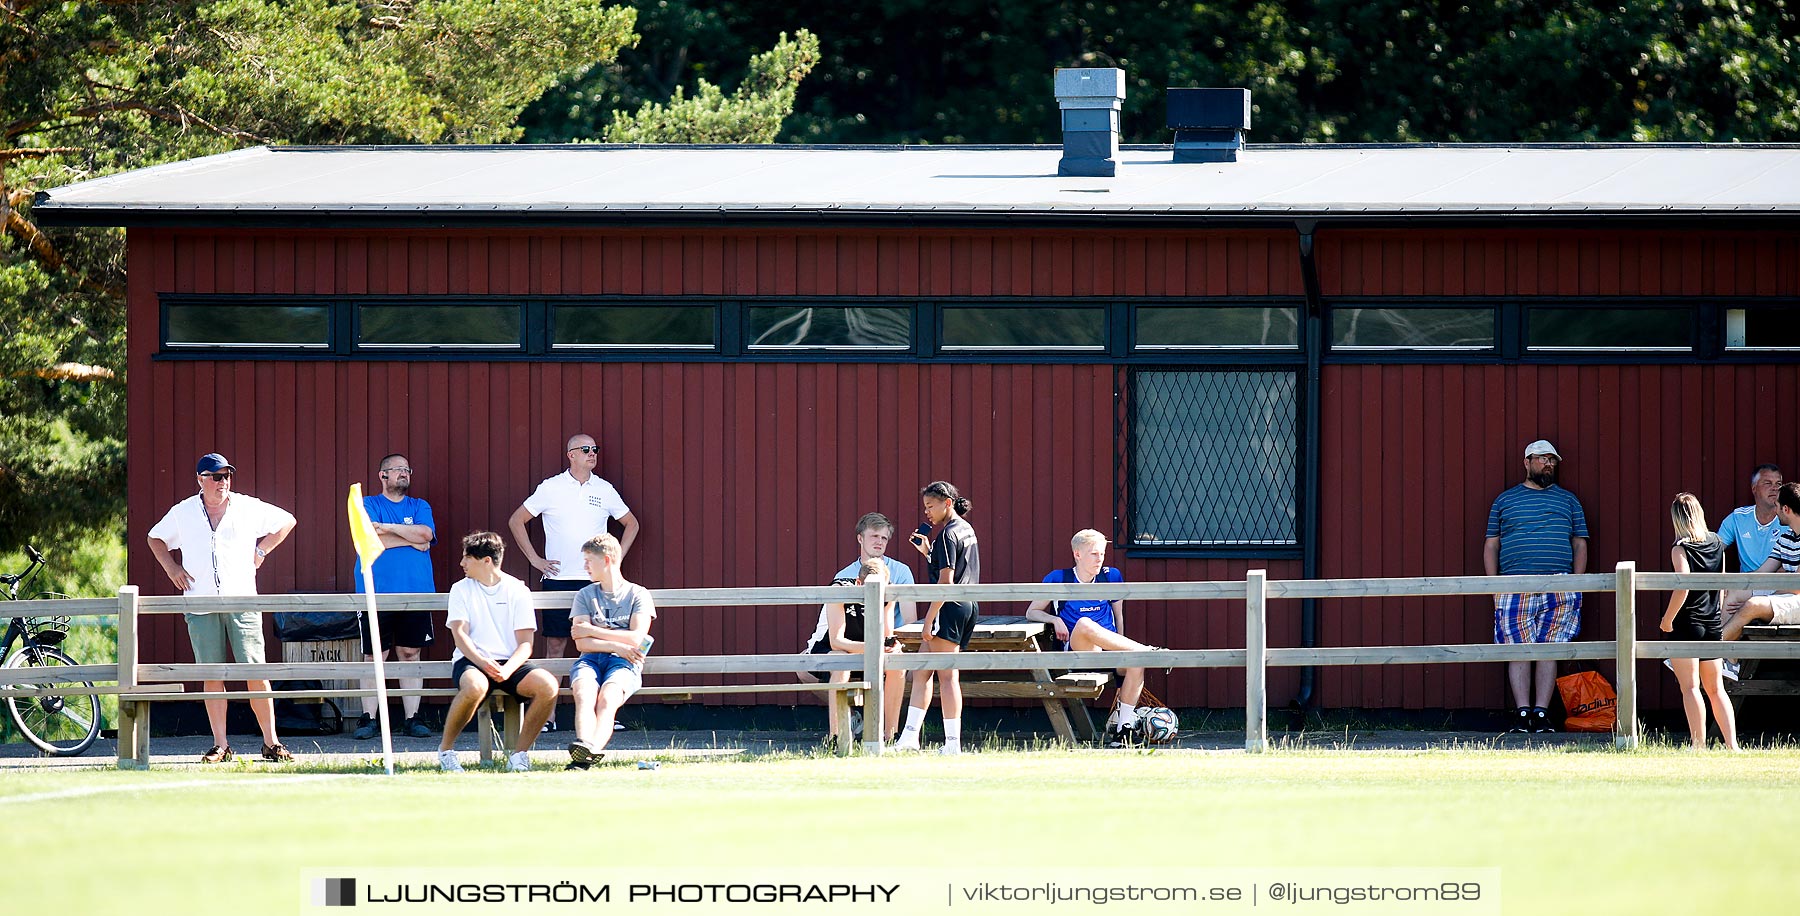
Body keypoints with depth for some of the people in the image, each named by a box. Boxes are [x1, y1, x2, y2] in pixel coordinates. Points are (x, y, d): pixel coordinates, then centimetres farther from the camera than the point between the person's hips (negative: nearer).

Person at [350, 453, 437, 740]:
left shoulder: (420, 507, 16)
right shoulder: (368, 505, 8)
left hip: (415, 593, 2)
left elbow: (426, 533, -4)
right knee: (373, 657, -3)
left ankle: (412, 718, 5)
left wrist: (387, 528, -7)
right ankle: (368, 719, 1)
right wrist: (412, 539, -4)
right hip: (376, 594, -2)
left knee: (411, 654, 2)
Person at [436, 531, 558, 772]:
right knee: (475, 686, -39)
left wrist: (507, 669, -20)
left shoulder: (518, 591, 7)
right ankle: (446, 750, -18)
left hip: (510, 663, 2)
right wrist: (483, 663, -23)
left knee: (548, 686, -28)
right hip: (471, 662, -2)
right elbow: (460, 634, -4)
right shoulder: (461, 590, 8)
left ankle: (519, 753, -12)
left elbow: (525, 644, 1)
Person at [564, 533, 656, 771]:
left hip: (624, 663, -2)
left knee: (608, 698, -35)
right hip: (591, 660, 2)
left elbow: (636, 638, -3)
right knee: (584, 695, -34)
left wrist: (592, 631, 1)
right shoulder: (585, 595, 19)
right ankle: (584, 745, -60)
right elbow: (582, 643, 7)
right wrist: (617, 646, -6)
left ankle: (592, 748, -61)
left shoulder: (638, 595, 11)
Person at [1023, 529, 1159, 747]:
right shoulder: (1058, 580, 7)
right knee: (1084, 624, -38)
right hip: (1076, 651, -2)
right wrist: (1055, 620, -9)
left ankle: (1123, 725, -25)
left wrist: (1120, 651, 12)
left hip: (1109, 650, 2)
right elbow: (1031, 612, 11)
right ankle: (1147, 650, -28)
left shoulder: (1111, 576, 15)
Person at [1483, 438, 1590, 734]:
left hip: (1558, 588, 0)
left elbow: (1580, 544, 15)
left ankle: (1541, 713, -4)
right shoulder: (1505, 500, 15)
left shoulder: (1567, 500, 16)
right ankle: (1523, 713, -4)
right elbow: (1491, 545, 14)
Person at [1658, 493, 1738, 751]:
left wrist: (1667, 620, -10)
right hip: (1713, 624, 6)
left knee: (1690, 688, -4)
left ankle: (1699, 746, -8)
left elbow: (1682, 588, -20)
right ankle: (1732, 744, 6)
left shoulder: (1681, 549, -12)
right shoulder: (1717, 545, 6)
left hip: (1686, 624, -6)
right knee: (1716, 689, 12)